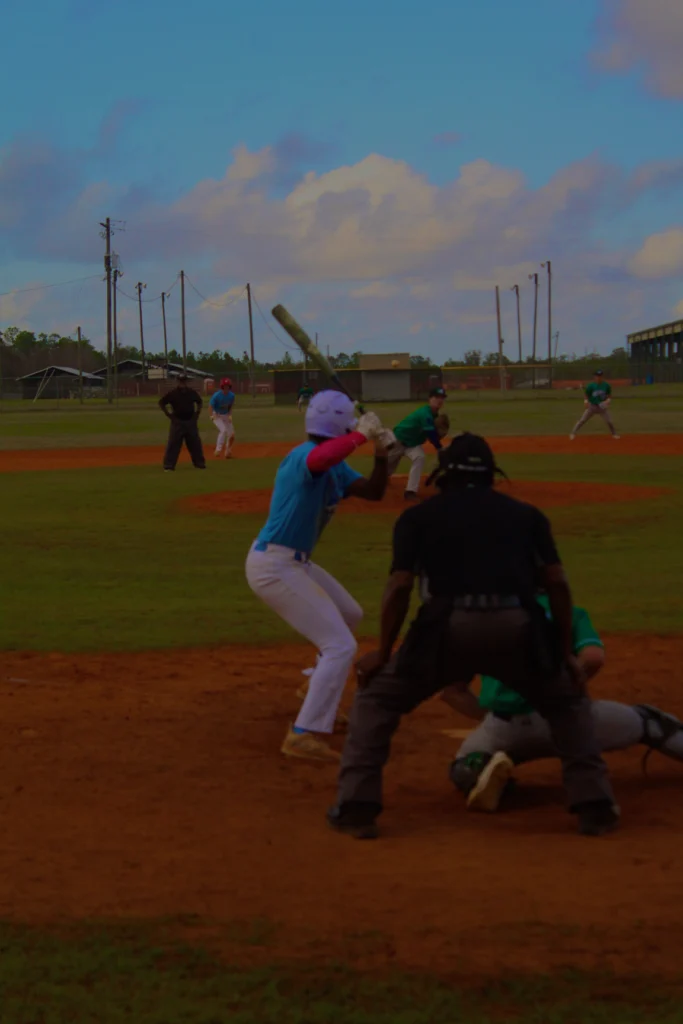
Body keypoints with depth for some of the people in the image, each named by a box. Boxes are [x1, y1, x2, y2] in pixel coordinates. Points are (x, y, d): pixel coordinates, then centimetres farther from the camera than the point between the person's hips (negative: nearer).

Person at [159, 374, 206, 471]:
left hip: (191, 422, 3)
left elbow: (199, 402, 20)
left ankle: (199, 463, 21)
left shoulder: (193, 393, 3)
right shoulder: (172, 393, -7)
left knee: (196, 444, 9)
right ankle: (169, 466, -5)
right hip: (177, 422, -3)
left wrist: (197, 413, 9)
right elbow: (161, 402, 0)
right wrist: (168, 414, -5)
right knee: (173, 444, -7)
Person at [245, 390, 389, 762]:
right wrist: (361, 436, -36)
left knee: (350, 615, 30)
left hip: (295, 563, 11)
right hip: (274, 567, -11)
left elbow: (373, 492, 10)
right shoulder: (303, 456, -21)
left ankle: (320, 692, 48)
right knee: (341, 646, -15)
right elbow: (319, 459, -46)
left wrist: (380, 455, -6)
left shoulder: (334, 466, 10)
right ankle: (304, 736, -18)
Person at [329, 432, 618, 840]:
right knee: (568, 701, 27)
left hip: (451, 626, -1)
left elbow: (400, 587, 6)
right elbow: (557, 583, 13)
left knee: (376, 698, 20)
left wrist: (383, 652, 14)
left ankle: (356, 807, 9)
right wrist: (566, 652, 17)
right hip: (518, 626, 2)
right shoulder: (525, 513, 23)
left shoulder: (418, 516, 18)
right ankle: (595, 807, 15)